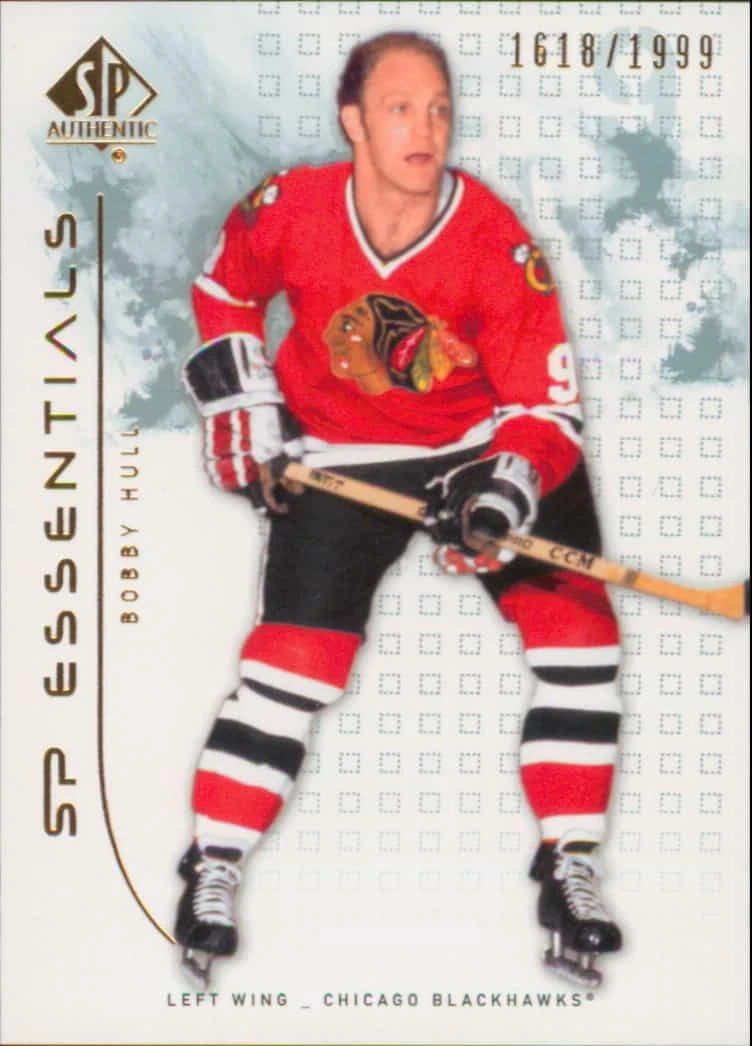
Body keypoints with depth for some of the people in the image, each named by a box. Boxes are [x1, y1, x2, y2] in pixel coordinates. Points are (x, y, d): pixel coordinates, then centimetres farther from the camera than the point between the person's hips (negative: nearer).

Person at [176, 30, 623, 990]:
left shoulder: (497, 245, -24)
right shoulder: (287, 211, -19)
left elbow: (546, 409, -21)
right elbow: (223, 295, 5)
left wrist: (504, 495, -38)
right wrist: (242, 409, -1)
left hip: (491, 442, 0)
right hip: (341, 457, 0)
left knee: (576, 627, -11)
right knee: (293, 655, -6)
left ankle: (570, 868, 3)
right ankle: (214, 867, 11)